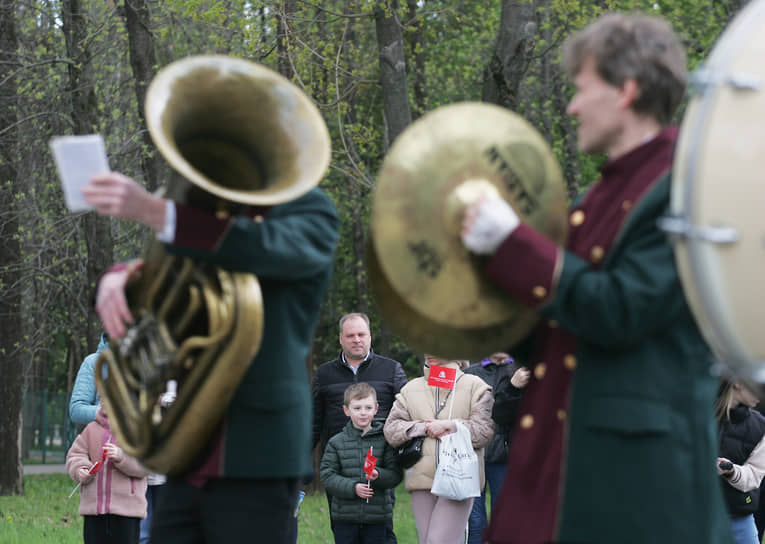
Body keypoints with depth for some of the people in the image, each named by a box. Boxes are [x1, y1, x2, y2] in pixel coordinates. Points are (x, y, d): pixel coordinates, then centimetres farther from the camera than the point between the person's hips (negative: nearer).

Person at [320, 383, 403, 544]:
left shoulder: (385, 440, 2)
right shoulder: (336, 443, 4)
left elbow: (395, 474, -2)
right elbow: (327, 476, -1)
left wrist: (378, 475, -23)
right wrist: (352, 487, -16)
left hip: (376, 518, 0)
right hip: (345, 517, 1)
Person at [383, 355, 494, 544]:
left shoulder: (475, 386, 5)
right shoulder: (411, 389, 15)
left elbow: (484, 431, -3)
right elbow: (391, 429, 7)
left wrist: (449, 426, -11)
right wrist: (423, 428, -8)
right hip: (422, 478, 4)